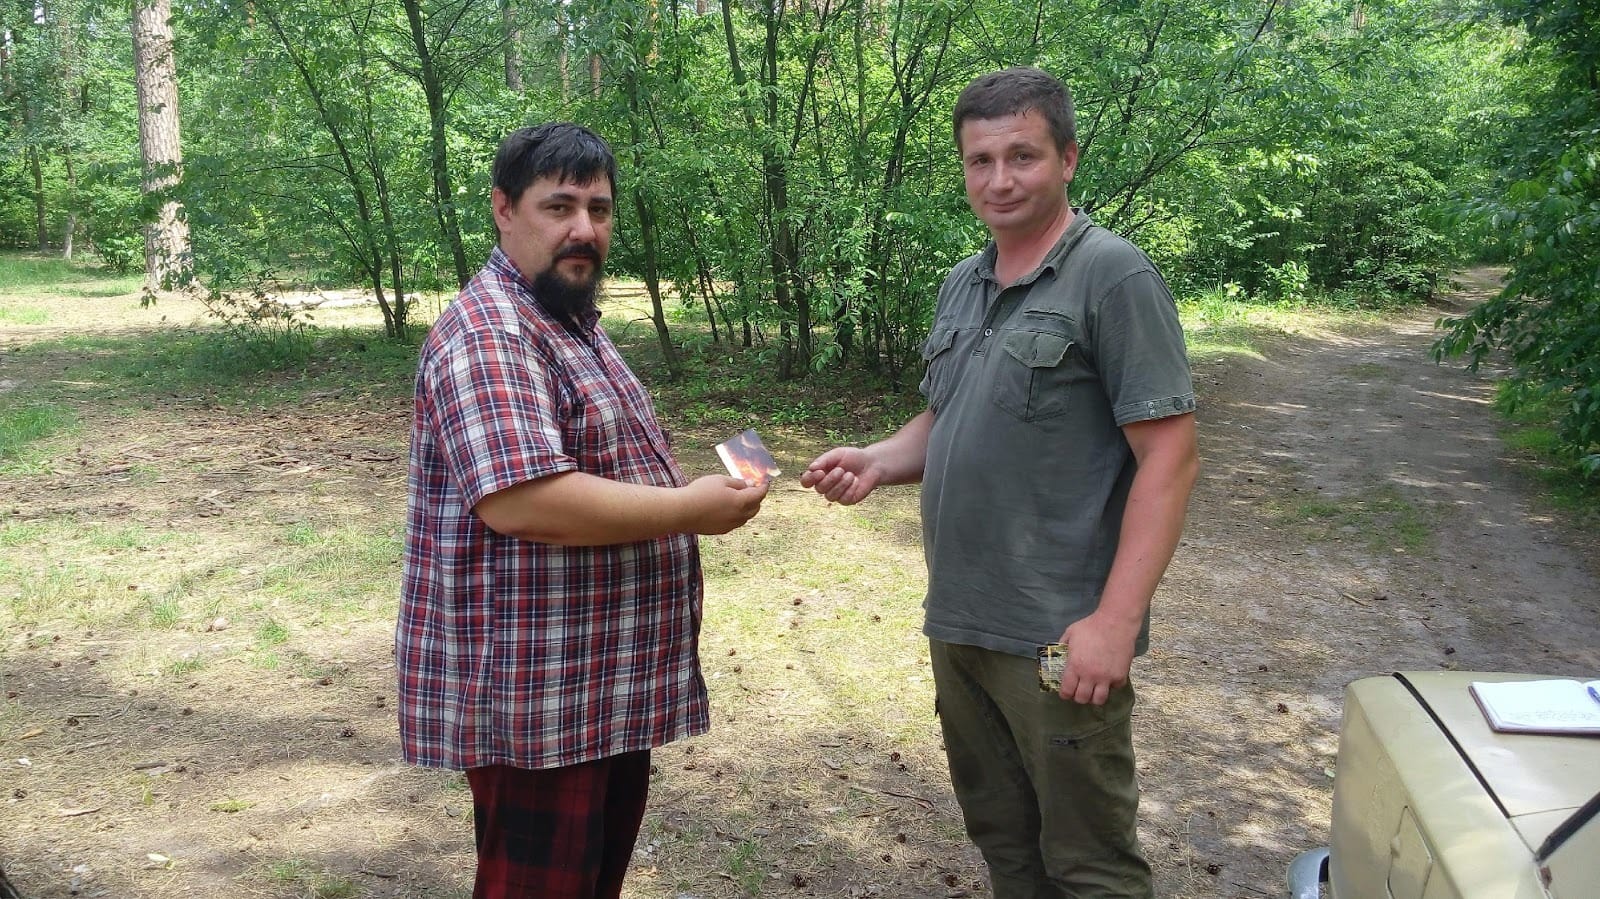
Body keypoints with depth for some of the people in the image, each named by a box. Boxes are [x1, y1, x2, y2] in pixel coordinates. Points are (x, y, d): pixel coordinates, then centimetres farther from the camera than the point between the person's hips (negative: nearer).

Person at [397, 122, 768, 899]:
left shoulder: (574, 324, 15)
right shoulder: (488, 334, -19)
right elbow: (521, 501, -31)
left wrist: (692, 497, 12)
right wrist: (691, 509, -22)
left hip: (607, 685, 10)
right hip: (534, 694, -10)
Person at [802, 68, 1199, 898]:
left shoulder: (1113, 276, -11)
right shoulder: (961, 284, 11)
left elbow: (1170, 456, -16)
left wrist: (1115, 620, -22)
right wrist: (880, 460, -1)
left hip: (1059, 635, -7)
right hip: (957, 620, 7)